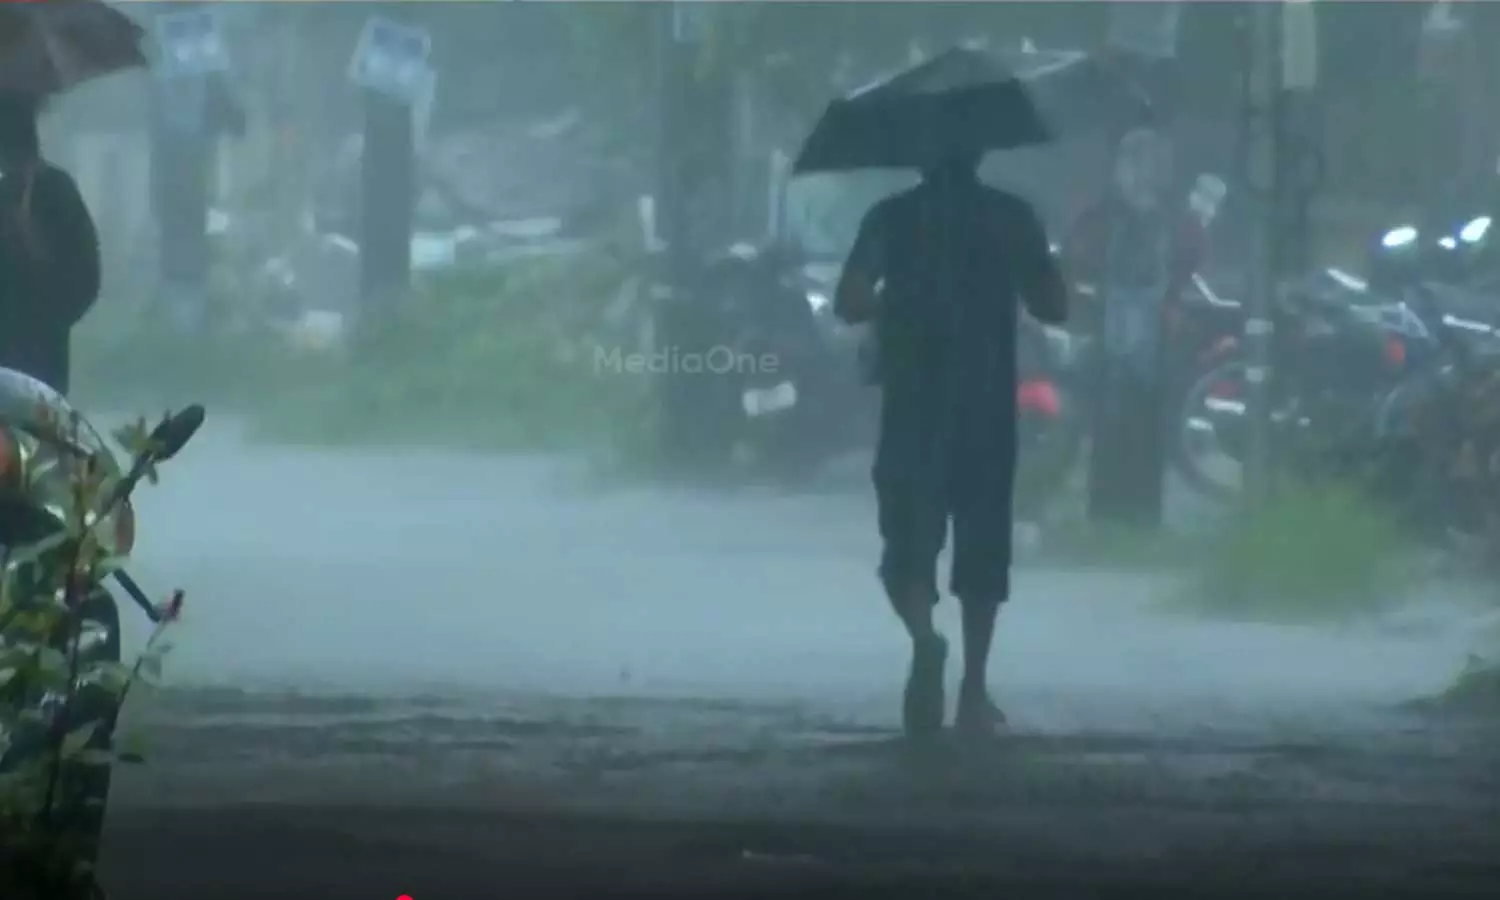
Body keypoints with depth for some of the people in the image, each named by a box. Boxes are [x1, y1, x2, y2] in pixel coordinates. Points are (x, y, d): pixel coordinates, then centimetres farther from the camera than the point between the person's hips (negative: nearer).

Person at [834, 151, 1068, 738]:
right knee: (982, 548, 10)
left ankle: (925, 639, -28)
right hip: (988, 404, 1)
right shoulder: (1011, 217, 1)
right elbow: (1053, 307, 1)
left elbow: (848, 304, -7)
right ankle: (974, 693, 8)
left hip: (912, 406, -1)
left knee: (909, 538, 2)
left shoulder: (890, 218, 0)